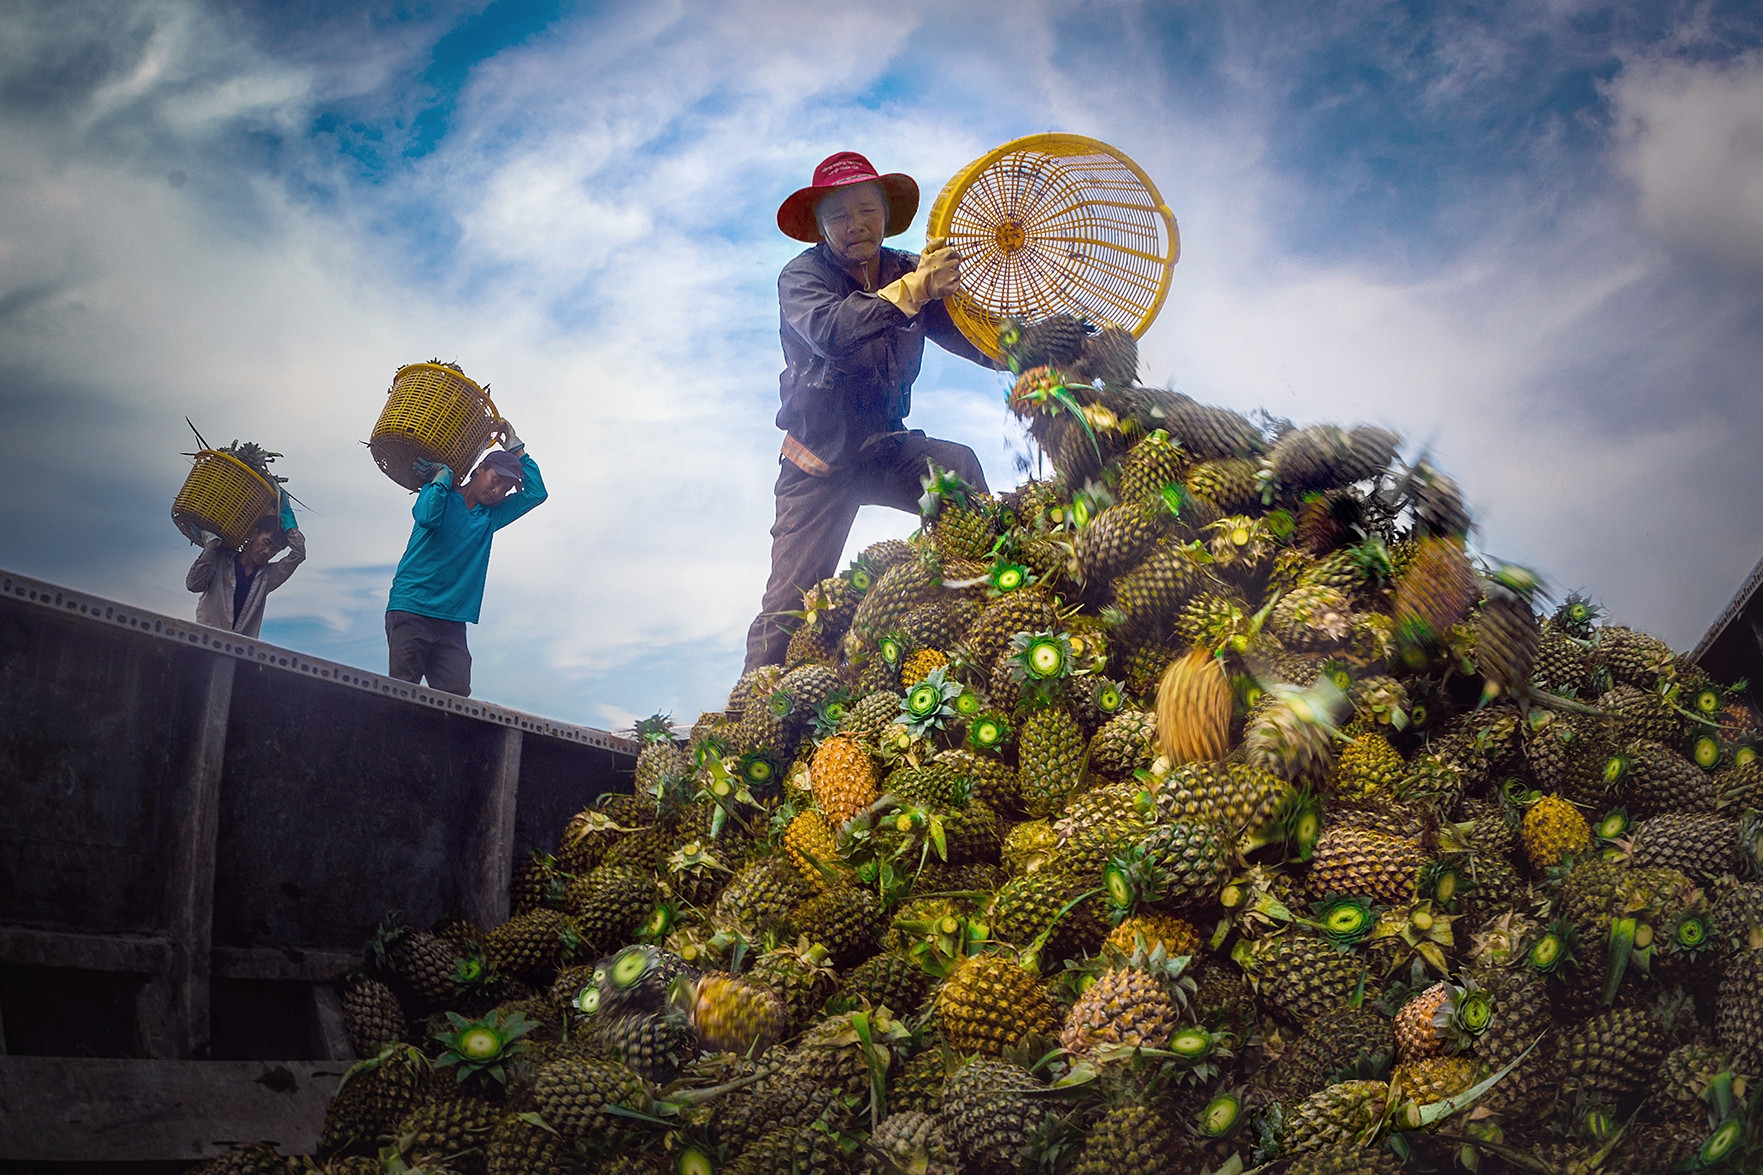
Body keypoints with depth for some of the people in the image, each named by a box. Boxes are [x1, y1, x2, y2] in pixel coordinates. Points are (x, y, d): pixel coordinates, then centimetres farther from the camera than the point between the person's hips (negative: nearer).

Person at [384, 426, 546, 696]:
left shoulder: (491, 516, 20)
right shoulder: (443, 497, 5)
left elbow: (537, 492, 17)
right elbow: (426, 517, -18)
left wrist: (516, 449, 13)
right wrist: (443, 476, -5)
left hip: (452, 622, 5)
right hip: (411, 610, -5)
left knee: (456, 694, -11)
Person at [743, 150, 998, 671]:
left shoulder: (912, 273, -1)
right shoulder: (801, 276, -10)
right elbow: (829, 329, -33)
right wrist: (916, 288, -36)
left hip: (887, 451, 3)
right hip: (820, 461, -2)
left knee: (960, 467, -29)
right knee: (789, 601, -6)